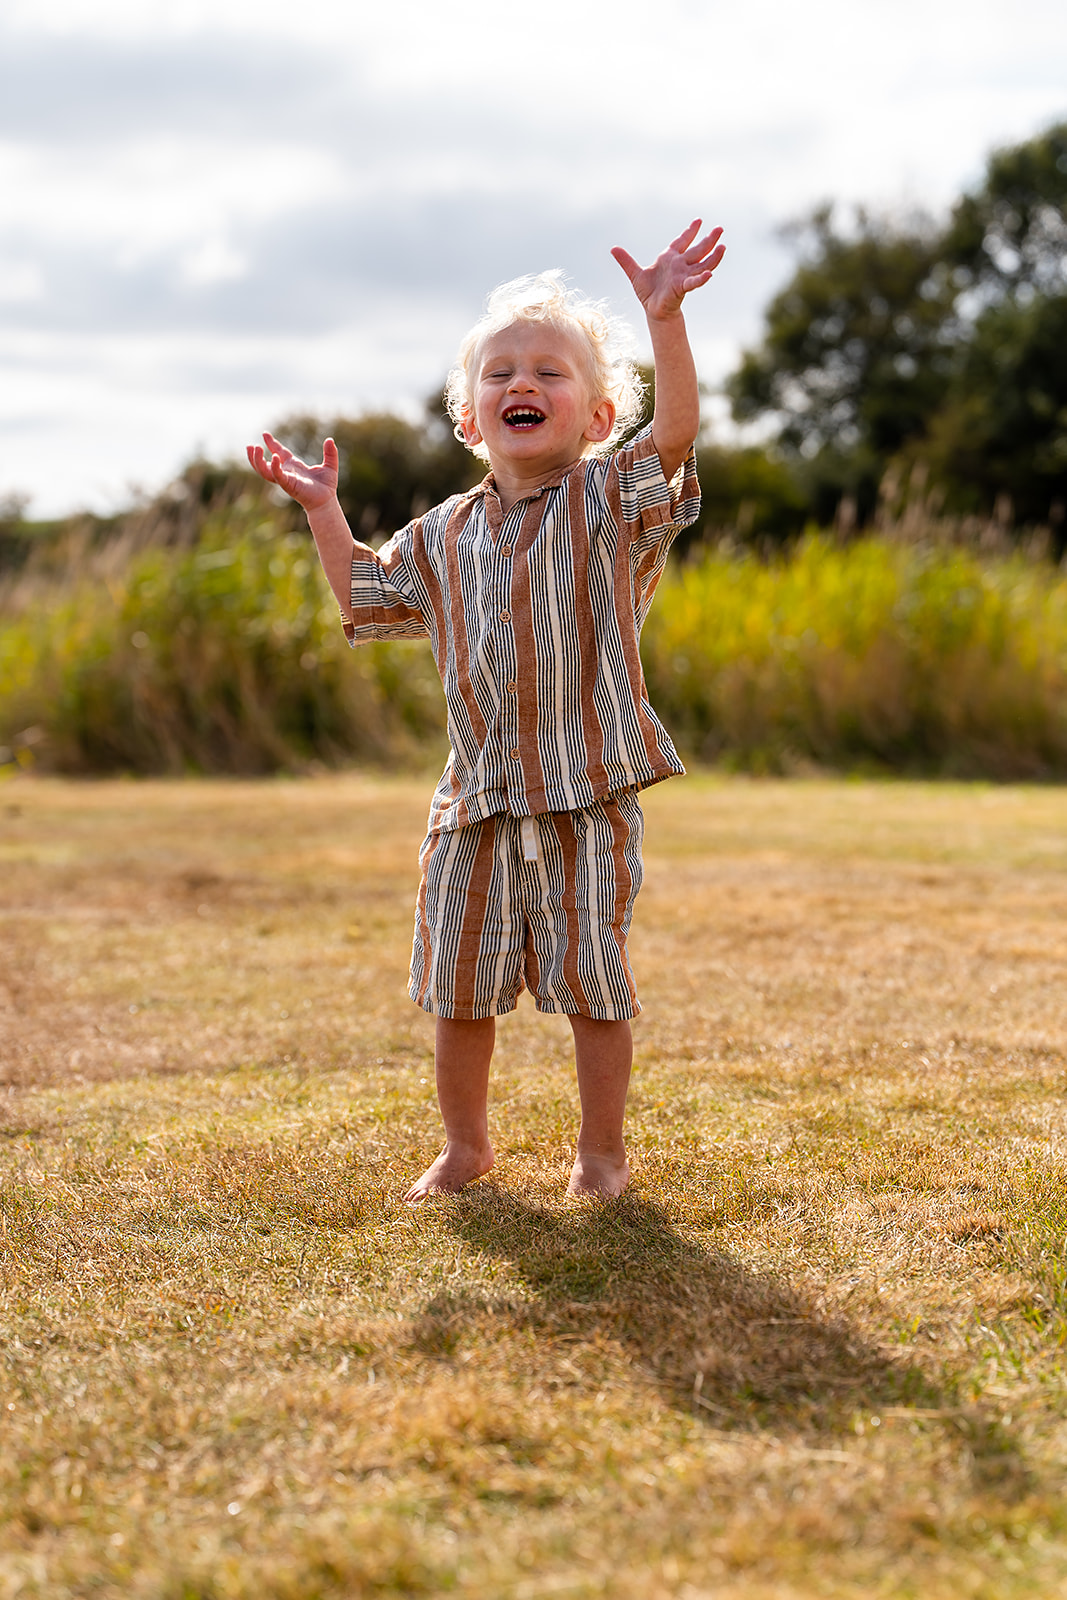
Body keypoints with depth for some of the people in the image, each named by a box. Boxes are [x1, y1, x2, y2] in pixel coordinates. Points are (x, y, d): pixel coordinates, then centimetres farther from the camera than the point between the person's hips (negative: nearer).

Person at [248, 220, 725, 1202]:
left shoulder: (609, 501, -2)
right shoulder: (443, 537, 12)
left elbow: (675, 432, -20)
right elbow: (367, 599, 25)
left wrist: (666, 319, -32)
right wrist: (325, 512, 19)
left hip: (588, 799, -4)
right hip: (479, 804, 4)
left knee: (593, 984, 2)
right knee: (460, 987, 11)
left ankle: (602, 1151, 19)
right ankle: (465, 1144, 30)